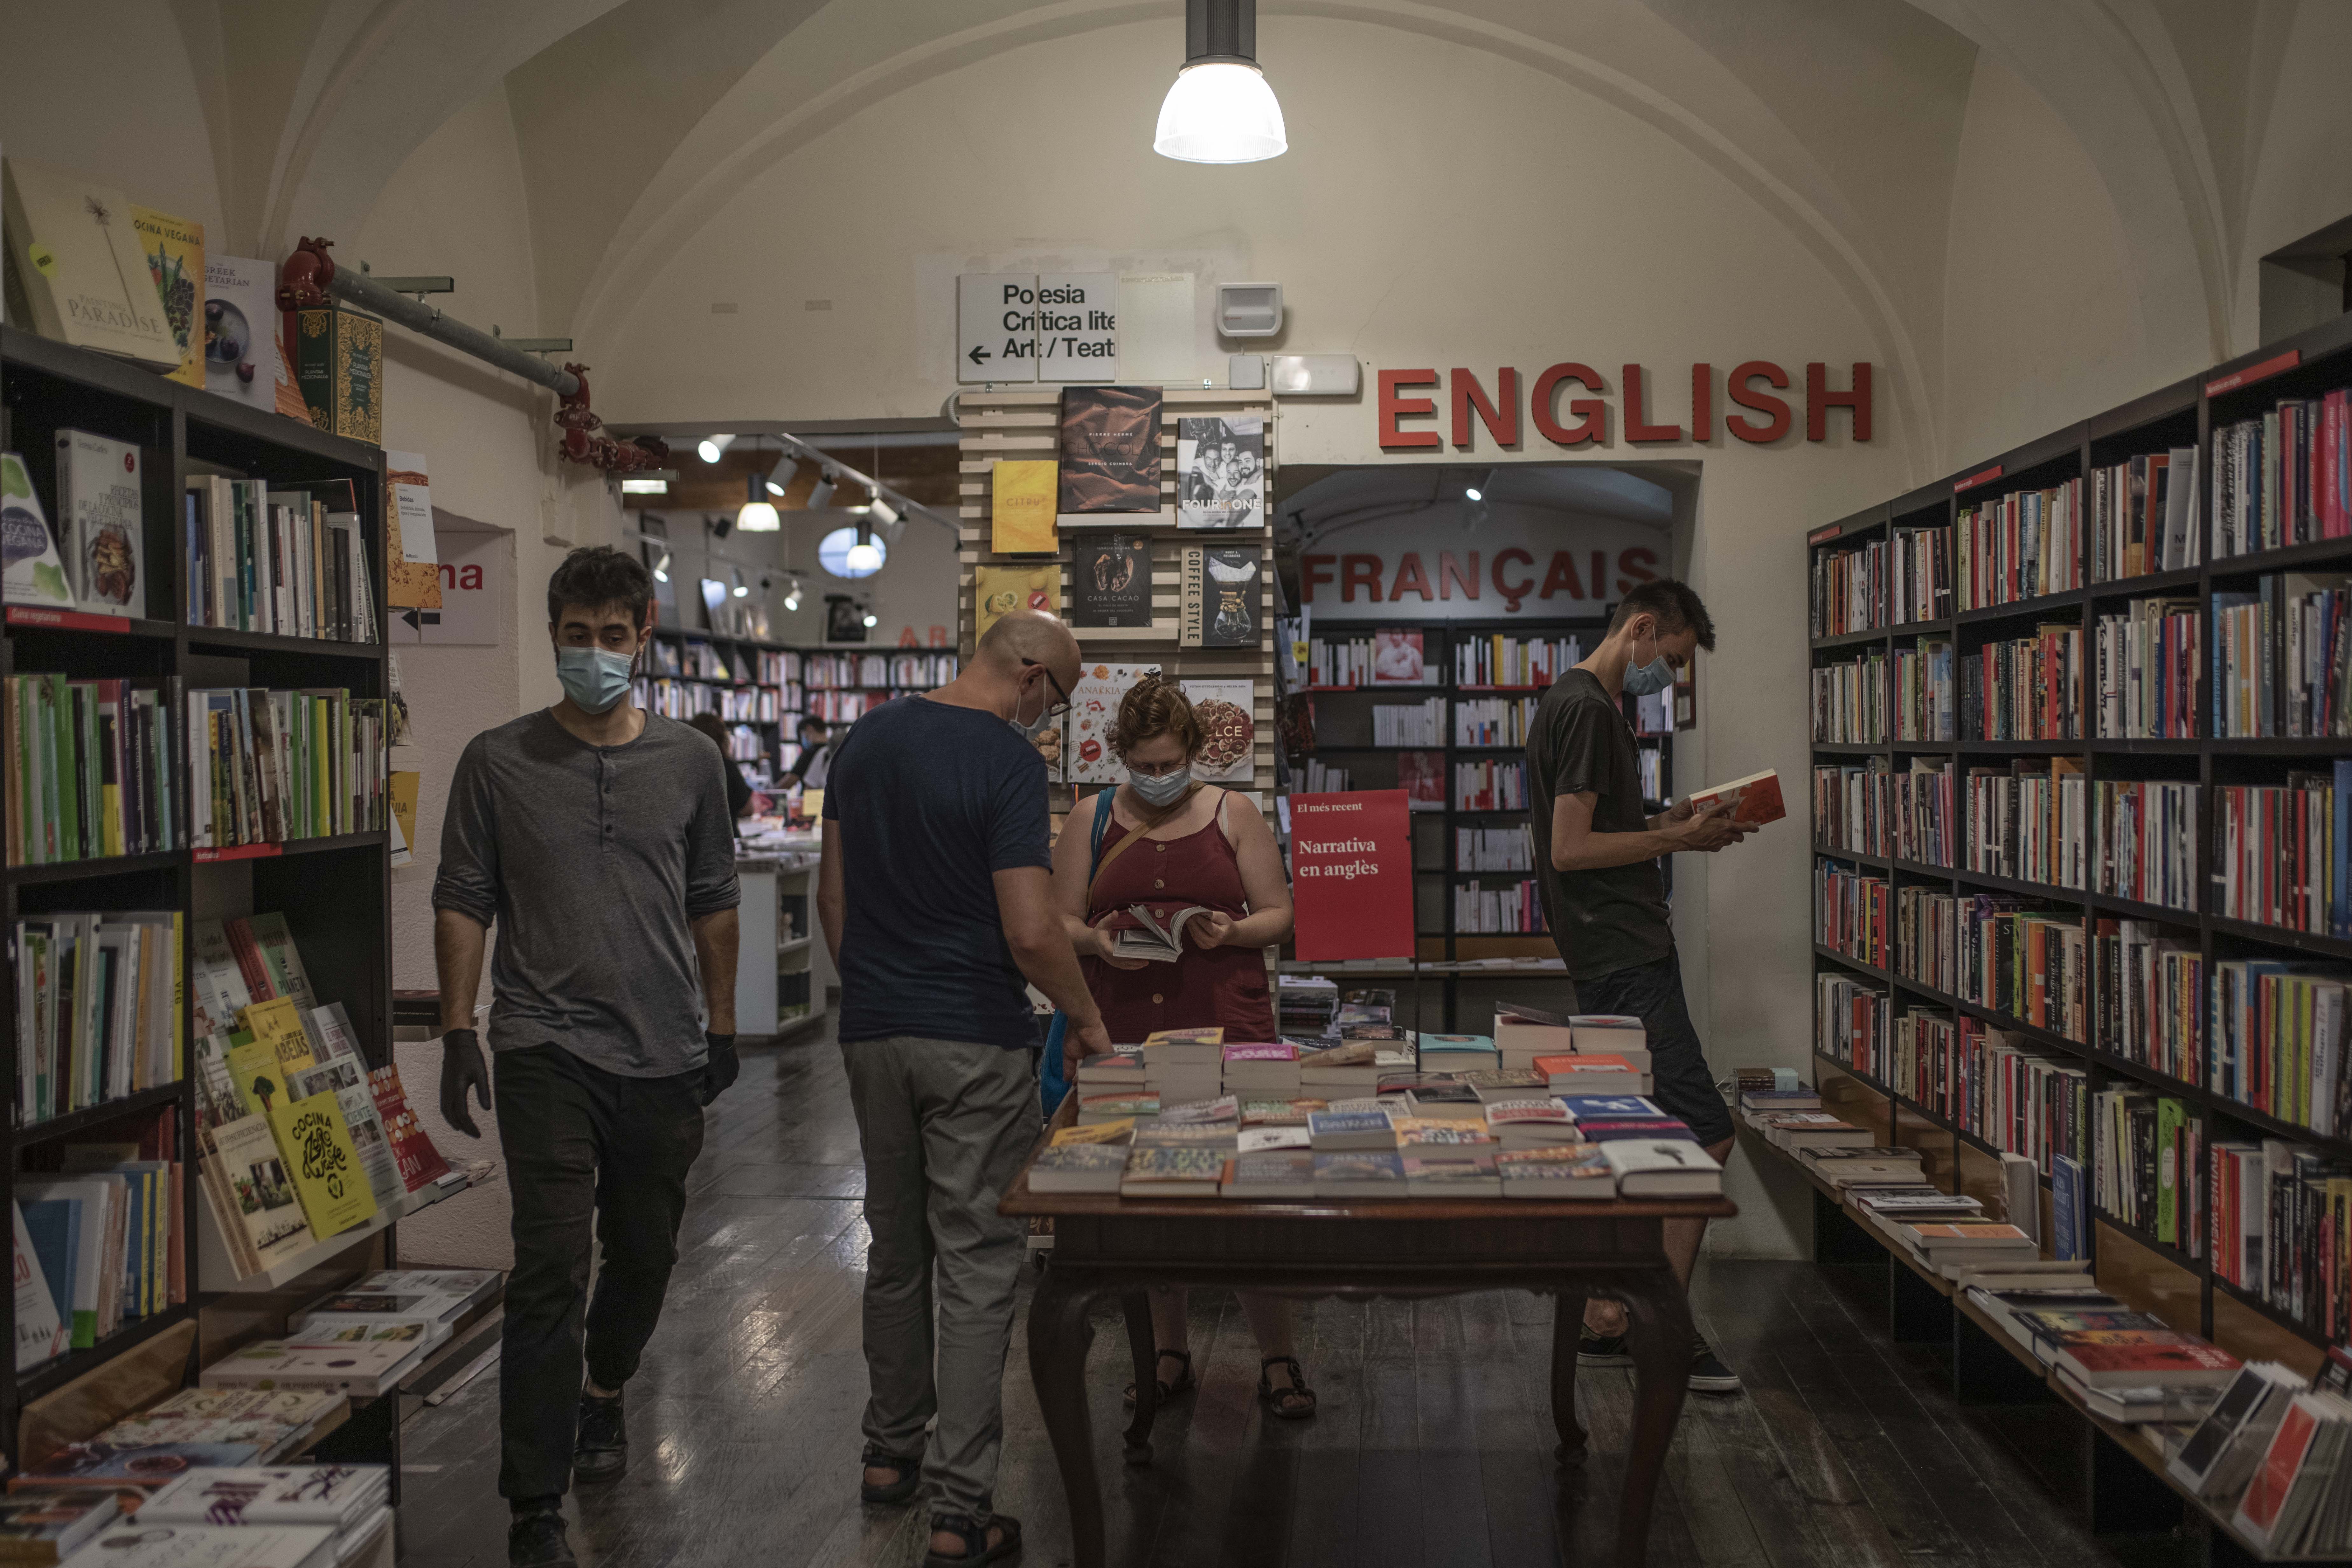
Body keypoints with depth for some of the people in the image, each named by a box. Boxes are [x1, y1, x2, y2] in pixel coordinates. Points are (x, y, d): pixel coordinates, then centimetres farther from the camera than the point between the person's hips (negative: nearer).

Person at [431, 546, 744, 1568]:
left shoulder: (690, 763, 6)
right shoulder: (498, 762, 1)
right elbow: (463, 905, 3)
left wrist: (722, 1028, 12)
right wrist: (457, 1033, -4)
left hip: (664, 1060, 3)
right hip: (548, 1052, -3)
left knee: (647, 1254, 16)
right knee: (551, 1271, -8)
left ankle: (602, 1394, 46)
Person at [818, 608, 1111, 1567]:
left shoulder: (867, 739, 6)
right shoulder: (1007, 761, -15)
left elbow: (832, 895, 11)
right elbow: (1030, 933, -19)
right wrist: (1085, 1019, -3)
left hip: (873, 1031, 7)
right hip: (974, 1039, -7)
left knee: (896, 1250, 20)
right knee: (977, 1268, 0)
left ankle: (889, 1452, 33)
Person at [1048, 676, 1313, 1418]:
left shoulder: (1233, 814, 7)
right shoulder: (1091, 820, 10)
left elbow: (1279, 915, 6)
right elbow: (1060, 920, 9)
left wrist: (1232, 931, -14)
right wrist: (1095, 941, -12)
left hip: (1227, 1029, -2)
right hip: (1126, 1033, 2)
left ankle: (1277, 1358, 9)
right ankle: (1169, 1352, 23)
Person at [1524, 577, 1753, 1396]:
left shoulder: (1579, 703, 19)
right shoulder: (1587, 709, -14)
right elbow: (1571, 850, -19)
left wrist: (1668, 824, 13)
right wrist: (1679, 839, -11)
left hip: (1619, 956, 11)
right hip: (1625, 960, -11)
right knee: (1705, 1137, -9)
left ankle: (1603, 1322, 20)